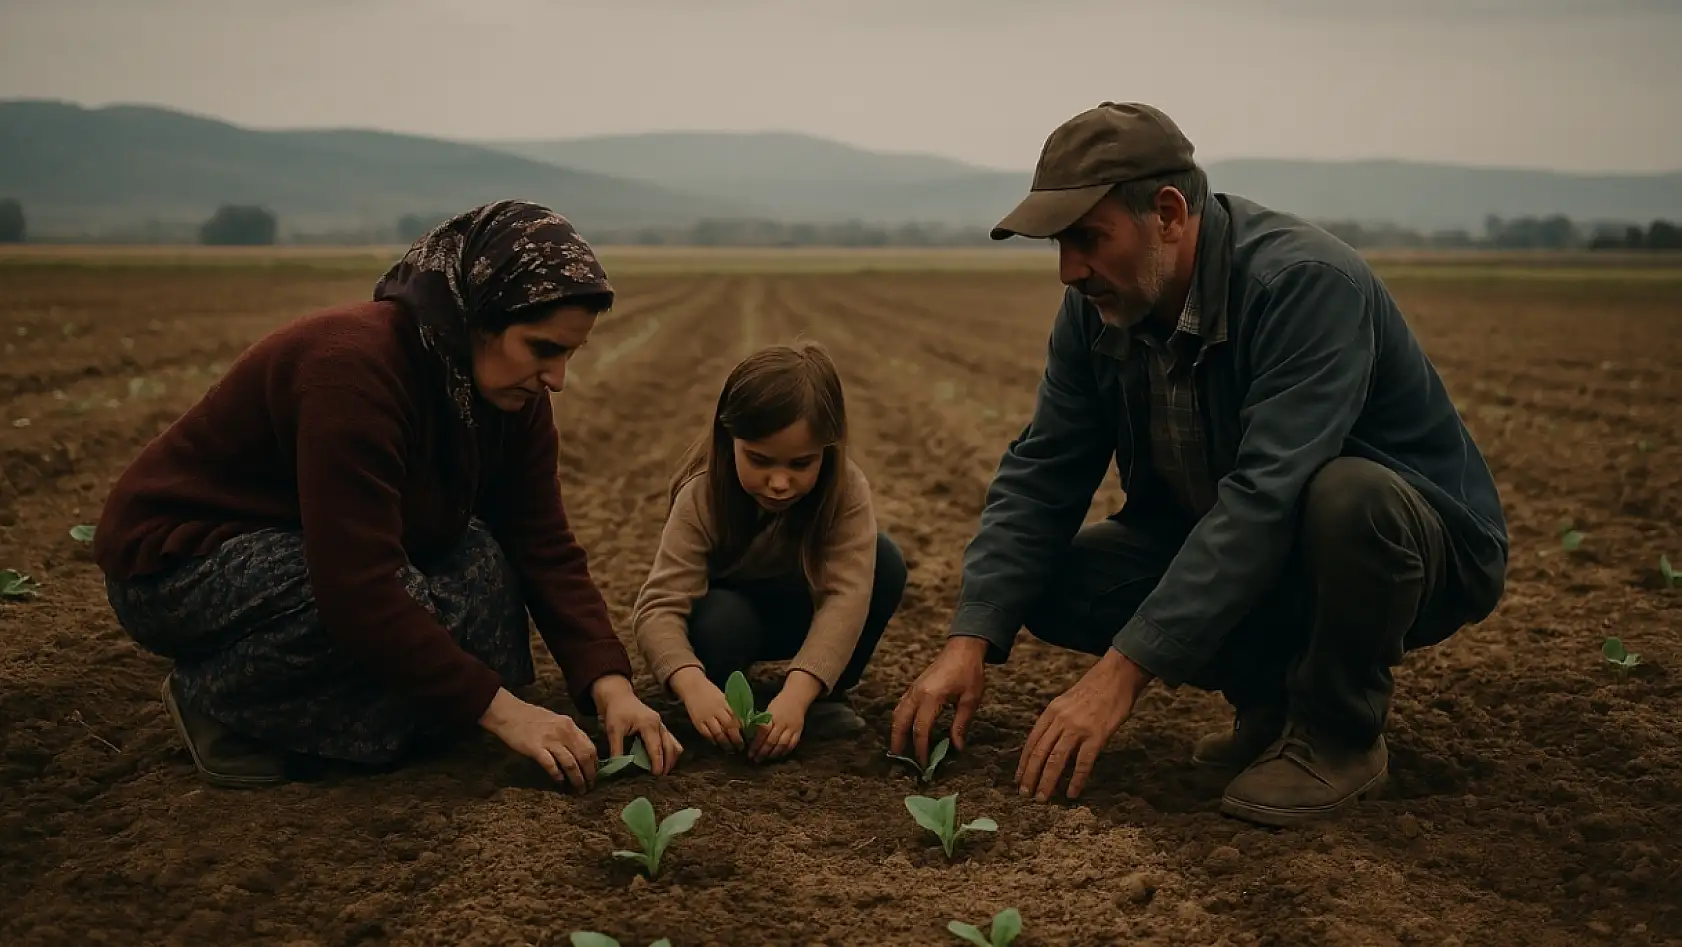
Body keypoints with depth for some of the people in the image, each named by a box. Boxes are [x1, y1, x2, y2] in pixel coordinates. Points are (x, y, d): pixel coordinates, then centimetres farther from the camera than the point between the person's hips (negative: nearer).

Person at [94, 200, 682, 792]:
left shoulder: (509, 392, -7)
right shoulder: (357, 369, -33)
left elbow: (545, 549, -7)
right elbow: (357, 590, -36)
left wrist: (610, 685, -20)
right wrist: (500, 709, -32)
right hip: (178, 562, -8)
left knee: (480, 561, -14)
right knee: (406, 609, -30)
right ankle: (213, 697, -7)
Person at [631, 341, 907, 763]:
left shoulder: (846, 490, -29)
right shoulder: (702, 497, -31)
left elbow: (847, 594, -39)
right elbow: (659, 606, -37)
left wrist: (798, 692, -53)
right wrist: (693, 685, -57)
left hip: (802, 613, 2)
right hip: (731, 609, -2)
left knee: (883, 561, -26)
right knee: (720, 622, -38)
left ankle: (828, 695, -8)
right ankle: (728, 701, -5)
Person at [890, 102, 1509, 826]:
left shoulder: (1307, 282, -29)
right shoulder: (1096, 307, -7)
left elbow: (1265, 498, -38)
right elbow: (1041, 474, -7)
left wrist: (1122, 671, -40)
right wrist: (971, 641, -19)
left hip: (1424, 552, -6)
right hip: (1222, 553, 6)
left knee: (1348, 496, -39)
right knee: (1047, 582, -11)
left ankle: (1341, 736, -12)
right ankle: (1272, 696, 5)